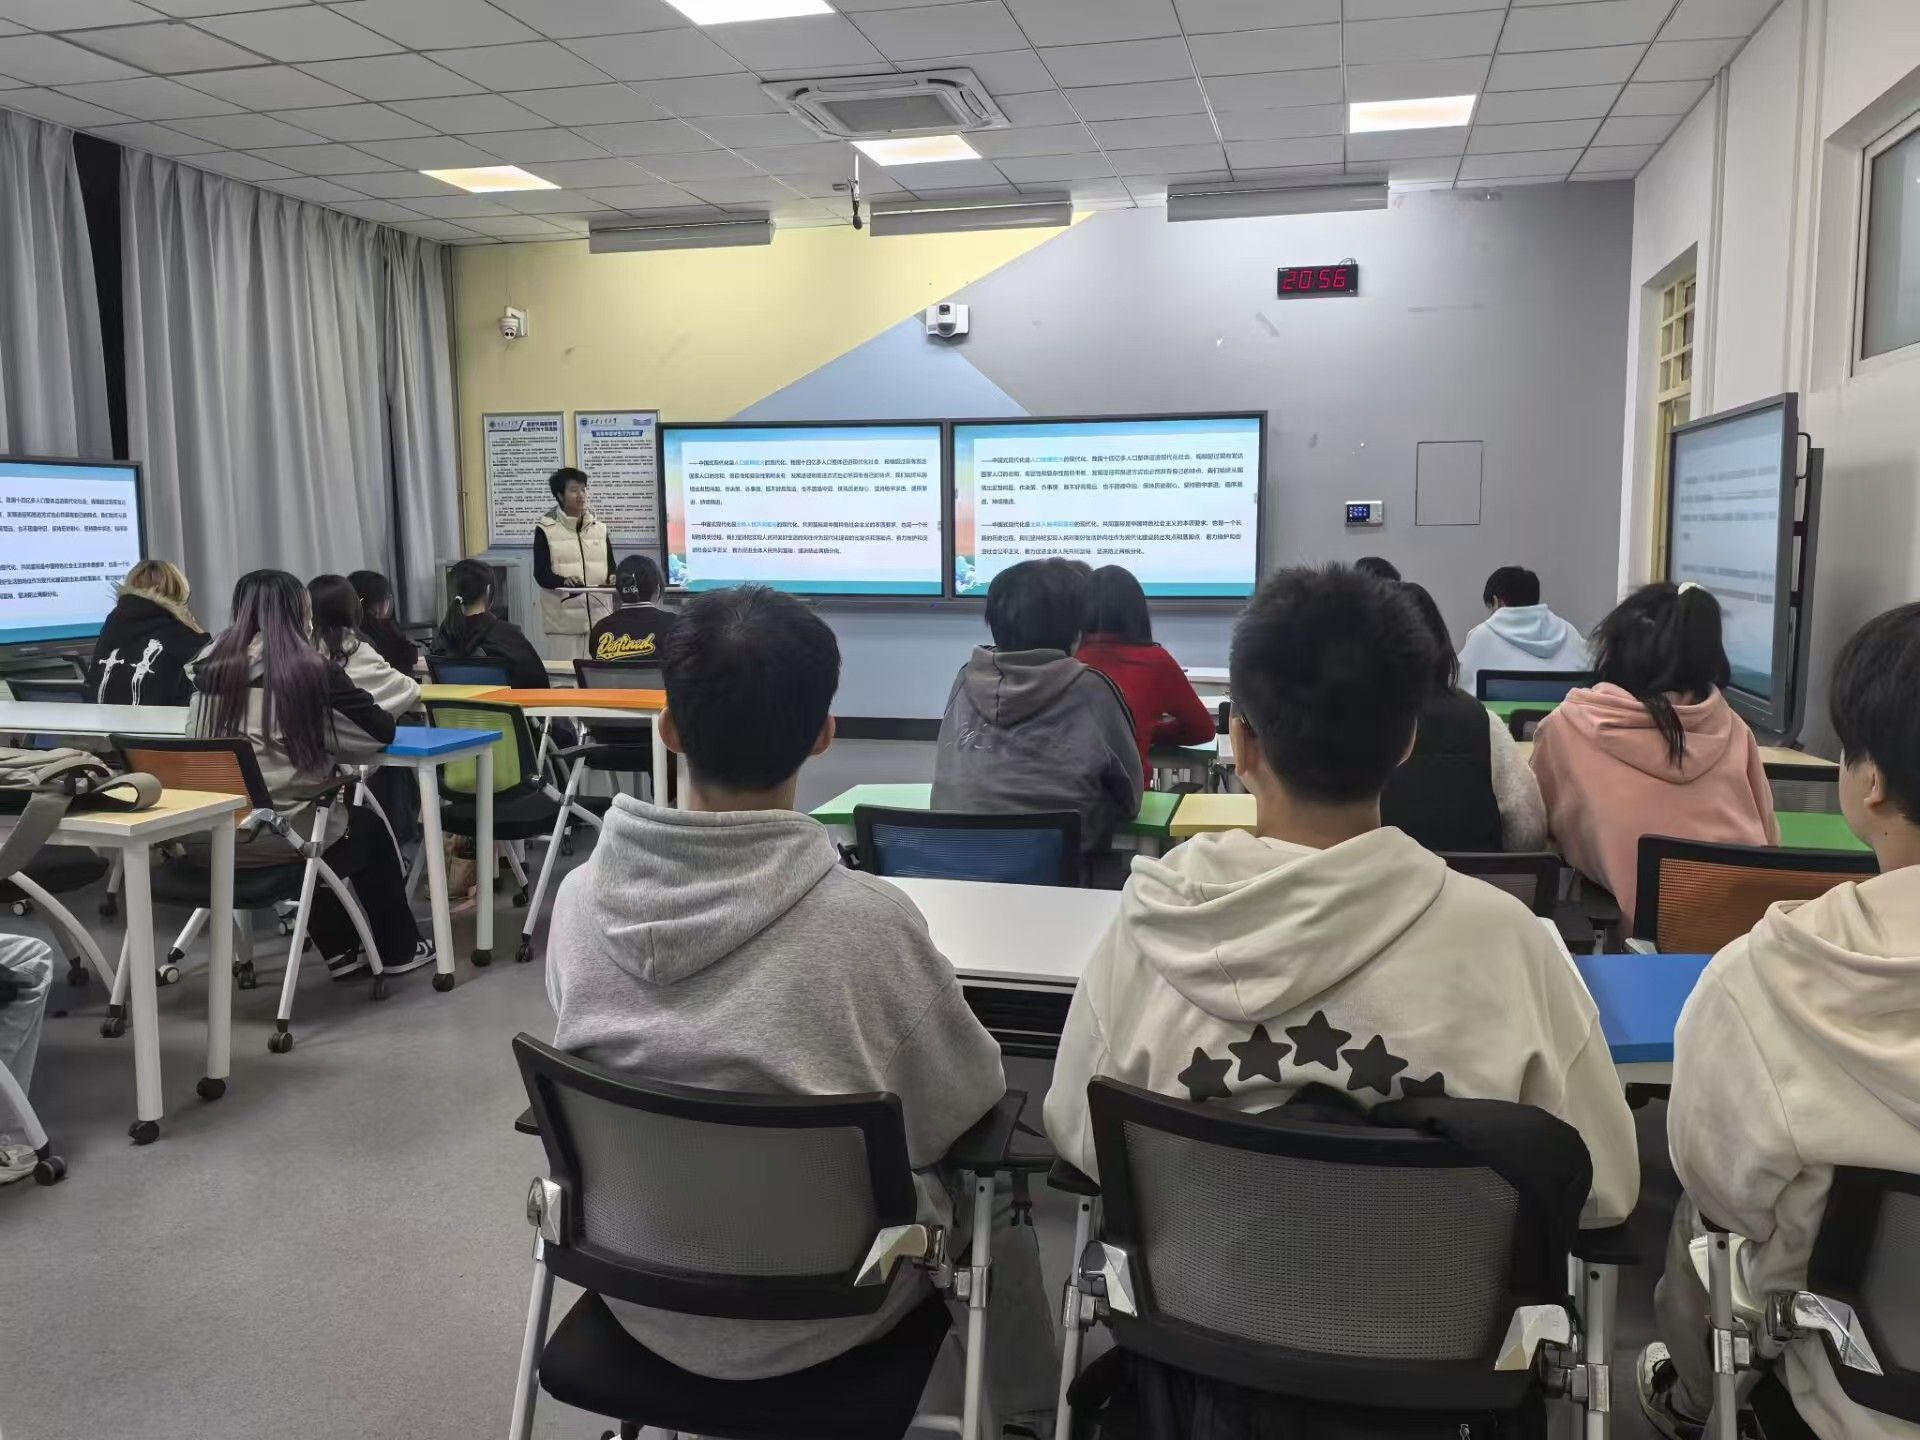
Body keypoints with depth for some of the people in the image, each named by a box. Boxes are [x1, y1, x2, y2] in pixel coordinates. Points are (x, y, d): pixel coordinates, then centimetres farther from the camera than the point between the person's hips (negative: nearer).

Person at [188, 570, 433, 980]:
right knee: (369, 828, 26)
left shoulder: (209, 668, 5)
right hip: (283, 834, -5)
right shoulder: (310, 670, -11)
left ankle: (340, 952, 39)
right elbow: (379, 732, -5)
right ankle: (399, 950, 37)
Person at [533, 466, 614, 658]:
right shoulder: (546, 529, -1)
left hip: (597, 614, 4)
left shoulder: (599, 527, 11)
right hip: (562, 617, -4)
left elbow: (611, 566, 12)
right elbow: (541, 574, -7)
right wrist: (563, 581, -26)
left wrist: (613, 579, -11)